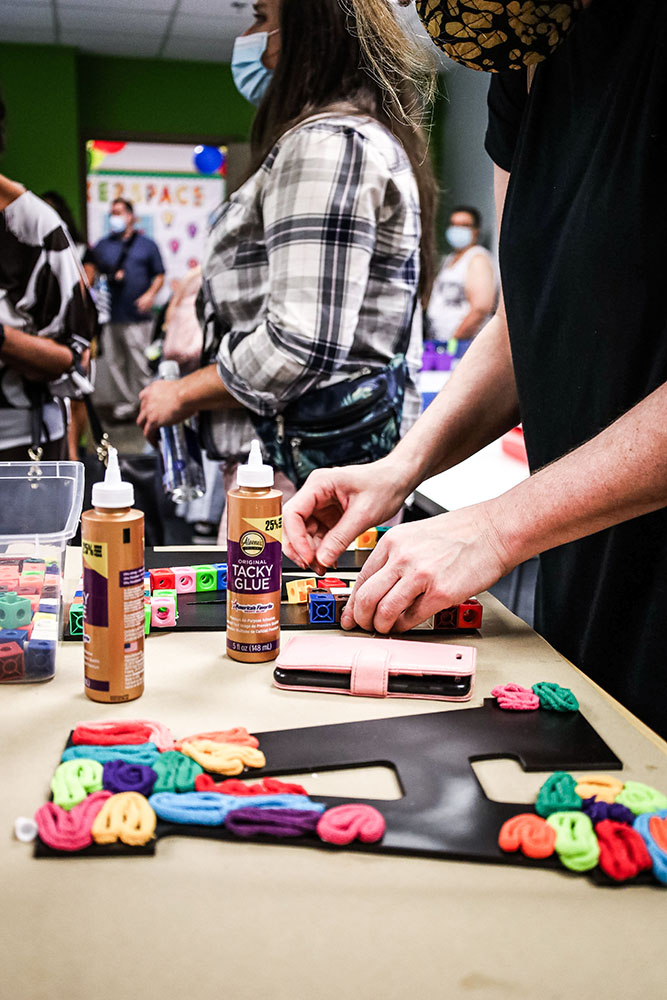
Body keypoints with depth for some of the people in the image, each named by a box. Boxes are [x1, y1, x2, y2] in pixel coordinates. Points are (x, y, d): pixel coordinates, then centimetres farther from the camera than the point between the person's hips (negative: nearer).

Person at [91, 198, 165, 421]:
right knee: (114, 362, 4)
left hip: (137, 315, -3)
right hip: (109, 315, 3)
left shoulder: (146, 245, 10)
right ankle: (125, 403, 12)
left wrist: (150, 294, -9)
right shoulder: (102, 245, 16)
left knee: (140, 362, -5)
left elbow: (159, 275, 9)